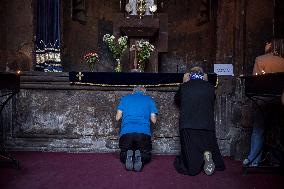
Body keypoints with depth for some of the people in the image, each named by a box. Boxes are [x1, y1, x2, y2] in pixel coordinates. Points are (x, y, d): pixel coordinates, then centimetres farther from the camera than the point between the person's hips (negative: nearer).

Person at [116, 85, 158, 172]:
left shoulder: (125, 98, 17)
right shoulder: (149, 100, 16)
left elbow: (117, 117, 13)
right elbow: (153, 120, 11)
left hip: (126, 132, 1)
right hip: (144, 133, 0)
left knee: (123, 156, 21)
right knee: (146, 156, 19)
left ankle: (127, 156, -15)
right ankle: (140, 157, -15)